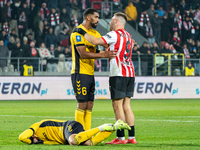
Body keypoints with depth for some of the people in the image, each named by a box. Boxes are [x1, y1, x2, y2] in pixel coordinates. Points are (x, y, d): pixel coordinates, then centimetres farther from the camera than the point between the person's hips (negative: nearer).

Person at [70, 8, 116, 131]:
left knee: (89, 105, 8)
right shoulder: (78, 32, -12)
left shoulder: (94, 33, 17)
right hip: (80, 74, -9)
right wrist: (104, 55, -27)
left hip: (90, 74, 9)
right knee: (82, 105, -8)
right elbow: (83, 54, -21)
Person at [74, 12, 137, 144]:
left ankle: (120, 137, -8)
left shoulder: (115, 34, -7)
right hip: (130, 74, 8)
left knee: (118, 106, -6)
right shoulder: (128, 36, 18)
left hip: (118, 74, -8)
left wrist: (83, 33, 0)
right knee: (126, 106, 8)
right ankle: (132, 137, 5)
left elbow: (95, 41, -13)